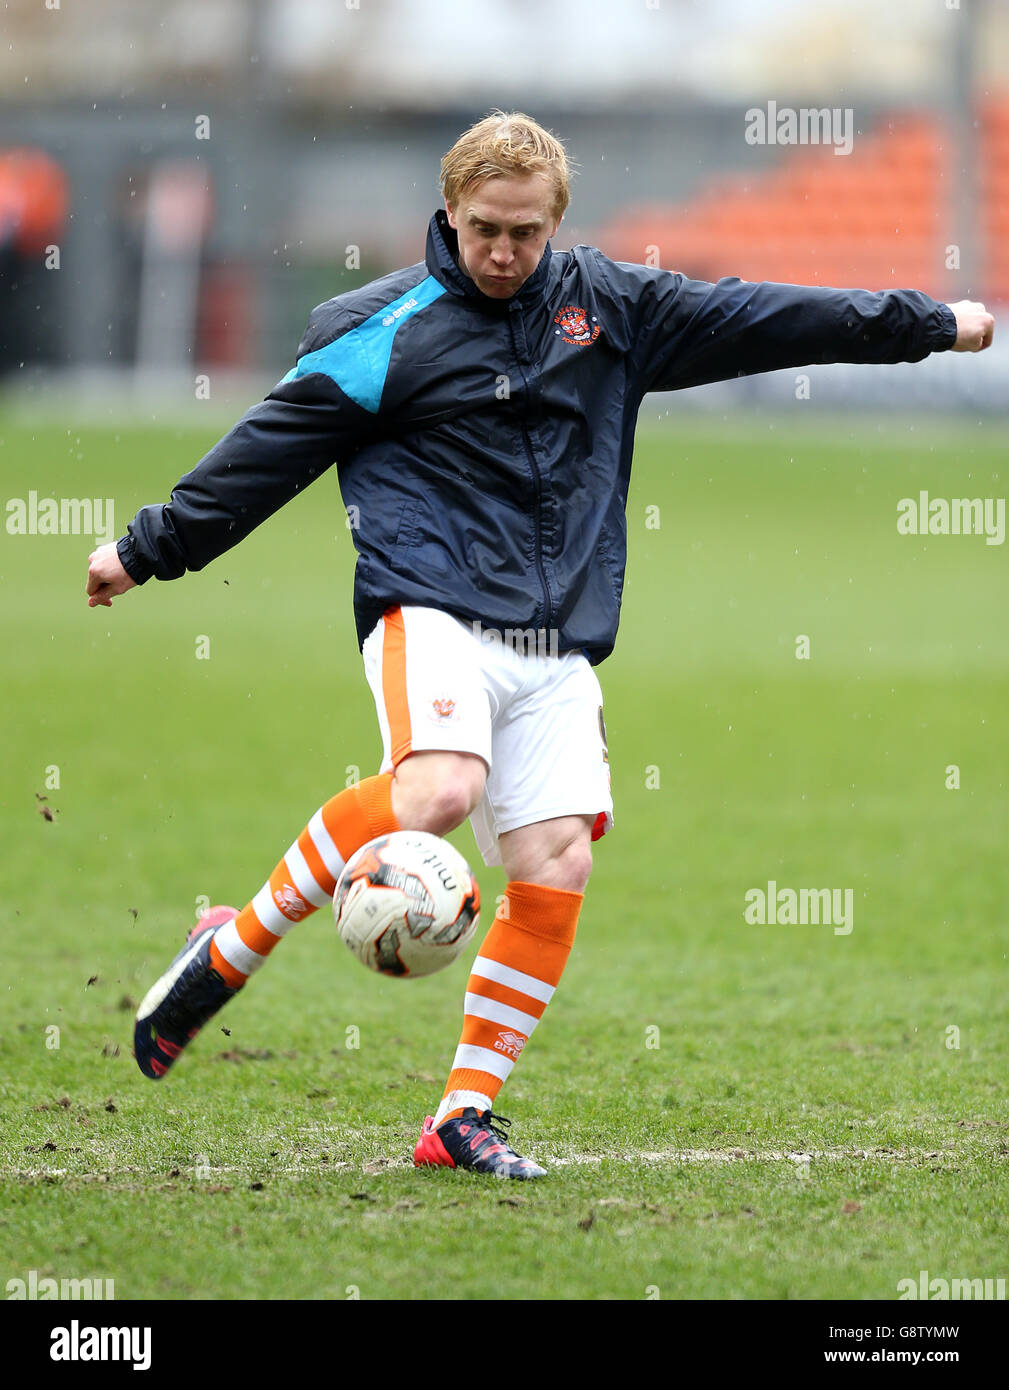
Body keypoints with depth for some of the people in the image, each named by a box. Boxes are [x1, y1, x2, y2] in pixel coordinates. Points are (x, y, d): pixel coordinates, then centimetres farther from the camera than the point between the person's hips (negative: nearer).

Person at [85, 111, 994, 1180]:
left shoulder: (606, 304, 12)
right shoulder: (386, 332, 0)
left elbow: (757, 319, 18)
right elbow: (265, 451, 5)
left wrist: (931, 324, 23)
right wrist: (145, 552, 10)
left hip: (557, 649, 5)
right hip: (432, 612, -5)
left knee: (557, 865, -9)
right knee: (439, 790, -32)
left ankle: (465, 1114, 1)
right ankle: (229, 952, -17)